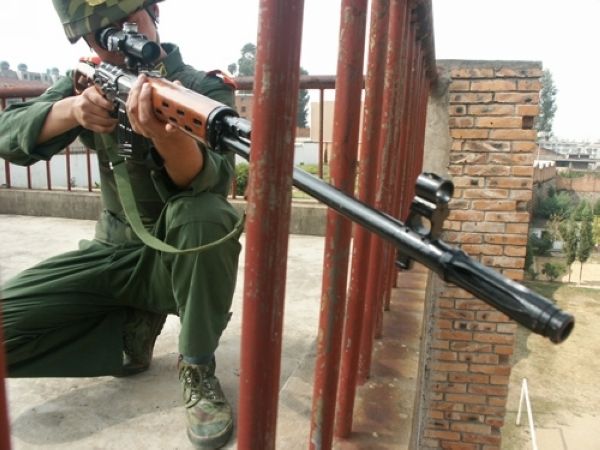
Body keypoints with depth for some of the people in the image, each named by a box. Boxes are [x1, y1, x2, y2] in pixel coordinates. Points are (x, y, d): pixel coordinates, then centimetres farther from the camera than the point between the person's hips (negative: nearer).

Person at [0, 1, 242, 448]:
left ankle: (198, 370, -15)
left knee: (205, 216, -37)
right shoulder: (87, 82, 2)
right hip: (115, 254, 3)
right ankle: (137, 324, 7)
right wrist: (70, 110, -28)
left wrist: (165, 134, -50)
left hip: (183, 257, -3)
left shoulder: (206, 89, -11)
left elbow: (209, 183, -29)